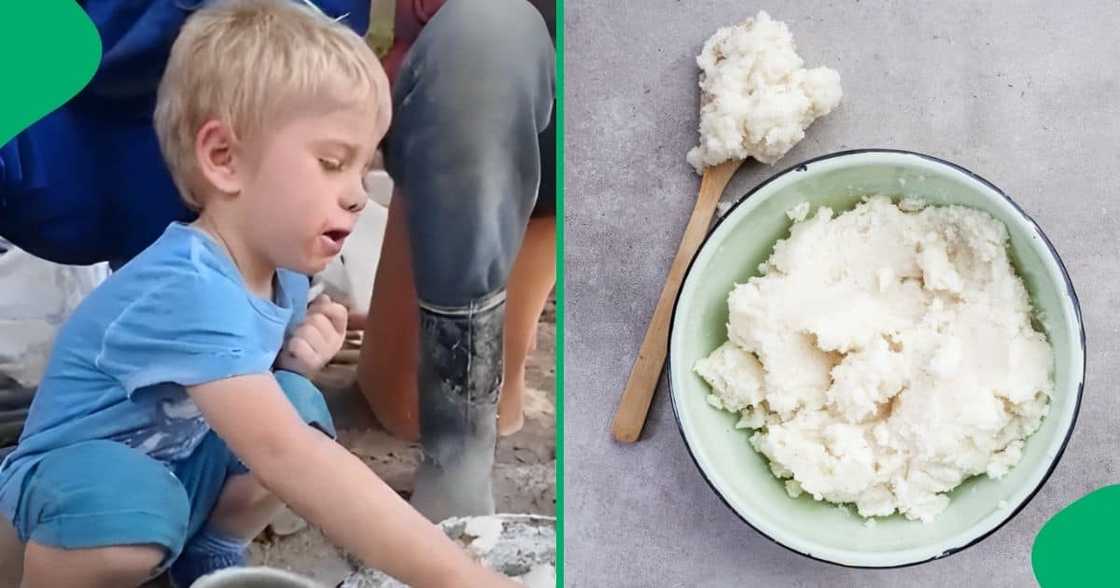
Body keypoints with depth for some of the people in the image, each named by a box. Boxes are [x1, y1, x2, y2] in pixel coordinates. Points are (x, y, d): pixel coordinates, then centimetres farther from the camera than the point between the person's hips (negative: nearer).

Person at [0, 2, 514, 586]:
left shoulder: (278, 273, -6)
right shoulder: (189, 290, -36)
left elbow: (261, 423, 10)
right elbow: (280, 454, -48)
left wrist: (296, 359, -15)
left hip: (180, 471, 8)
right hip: (75, 479, -8)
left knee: (301, 407, -12)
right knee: (132, 501, -39)